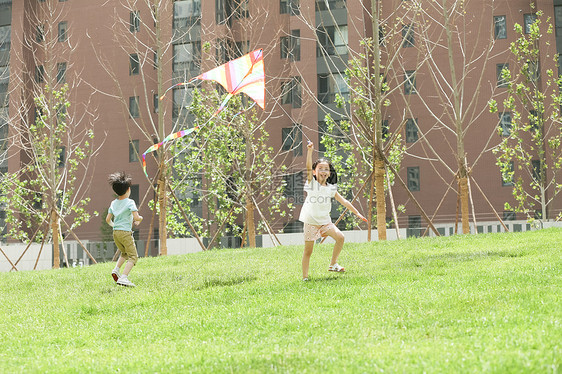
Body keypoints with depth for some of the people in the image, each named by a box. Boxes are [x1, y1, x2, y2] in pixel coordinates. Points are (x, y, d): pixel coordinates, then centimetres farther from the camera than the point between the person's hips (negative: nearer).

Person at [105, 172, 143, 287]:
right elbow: (136, 217, -18)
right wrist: (140, 218, 4)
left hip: (115, 233, 7)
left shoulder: (113, 203, 9)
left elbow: (108, 219, 11)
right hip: (126, 232, -7)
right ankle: (123, 277, -19)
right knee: (133, 256, -3)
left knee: (124, 253, 27)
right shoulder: (130, 202, -9)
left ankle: (116, 269, 7)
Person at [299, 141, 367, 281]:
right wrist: (310, 151, -33)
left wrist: (357, 213, 9)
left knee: (340, 237, -12)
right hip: (311, 221, -4)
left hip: (325, 221, 4)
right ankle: (305, 277, 8)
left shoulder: (331, 188, 6)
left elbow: (344, 202, 11)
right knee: (308, 250, -2)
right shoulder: (312, 183, -4)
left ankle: (333, 264, 6)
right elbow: (308, 167, -20)